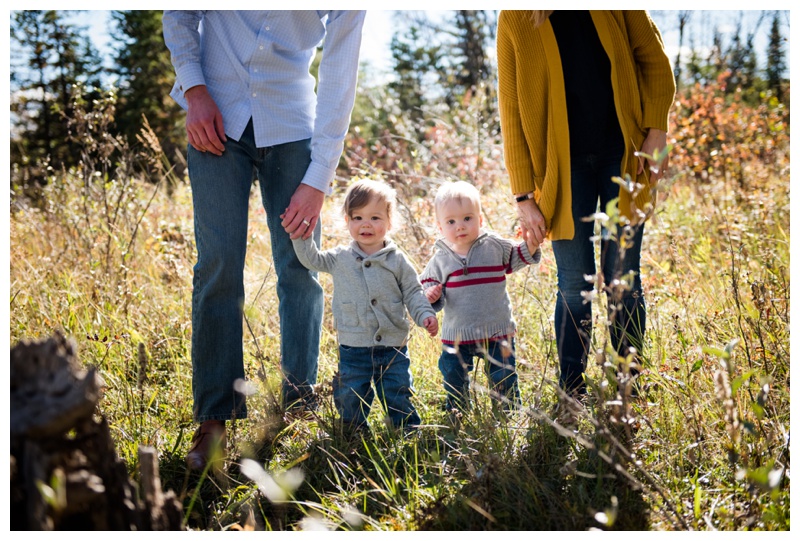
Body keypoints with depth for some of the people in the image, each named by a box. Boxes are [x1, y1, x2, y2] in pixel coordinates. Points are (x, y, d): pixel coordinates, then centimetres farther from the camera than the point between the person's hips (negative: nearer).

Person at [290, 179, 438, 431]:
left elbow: (413, 293, 3)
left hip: (393, 348, -1)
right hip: (354, 349, 1)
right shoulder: (340, 259, 3)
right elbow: (311, 259, 11)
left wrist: (425, 315, -12)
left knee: (399, 399, 6)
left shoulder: (397, 260, 0)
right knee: (350, 401, 6)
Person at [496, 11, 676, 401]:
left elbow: (653, 58, 6)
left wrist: (656, 129, -6)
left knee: (623, 280, 3)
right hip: (565, 162, 0)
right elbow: (511, 109, -2)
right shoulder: (515, 18, -2)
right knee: (575, 285, 0)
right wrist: (524, 195, -4)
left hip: (624, 154, 1)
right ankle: (571, 396, 11)